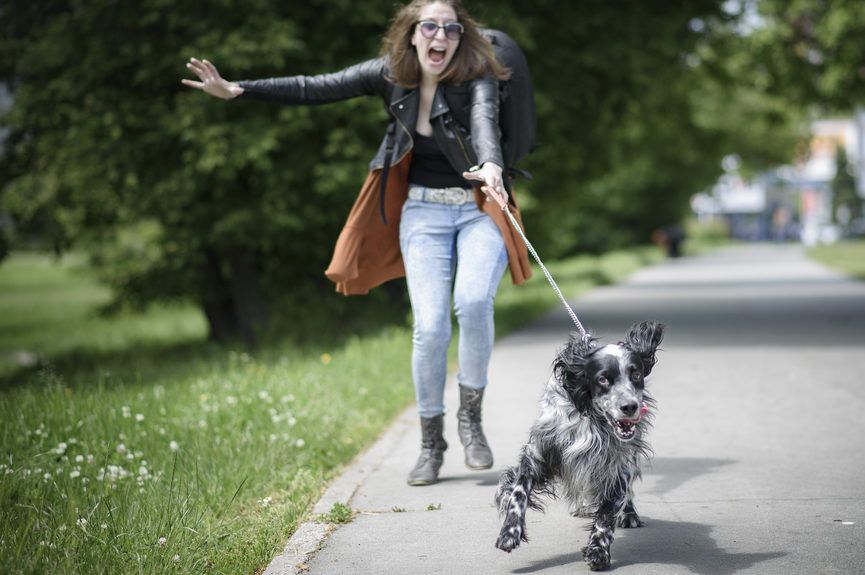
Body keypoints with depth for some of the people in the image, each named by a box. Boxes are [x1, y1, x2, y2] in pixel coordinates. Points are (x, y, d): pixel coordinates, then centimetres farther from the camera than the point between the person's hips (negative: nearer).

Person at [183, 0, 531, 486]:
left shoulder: (477, 80, -13)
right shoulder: (391, 73, -3)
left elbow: (485, 120, -34)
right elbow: (314, 89, -3)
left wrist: (491, 165, -56)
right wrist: (236, 91, -10)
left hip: (481, 209, -2)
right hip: (423, 211, 2)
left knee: (473, 302, -27)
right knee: (430, 326, -10)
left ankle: (471, 416, -4)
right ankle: (431, 442, 8)